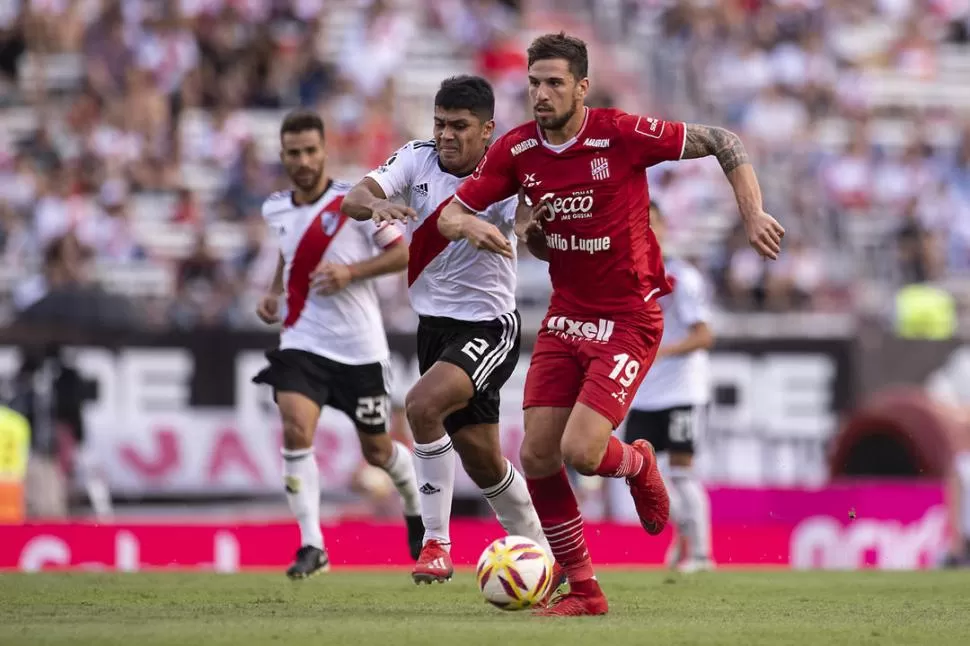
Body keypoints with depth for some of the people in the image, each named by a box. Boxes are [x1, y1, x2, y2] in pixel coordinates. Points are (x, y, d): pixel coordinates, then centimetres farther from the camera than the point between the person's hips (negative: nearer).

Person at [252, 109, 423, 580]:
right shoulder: (276, 210, 4)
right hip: (302, 341, 3)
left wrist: (350, 272, -20)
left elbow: (403, 253, -8)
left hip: (359, 346, -3)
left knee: (376, 451, 9)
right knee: (295, 430, -22)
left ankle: (415, 509, 43)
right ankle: (312, 546, -18)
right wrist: (274, 291, 9)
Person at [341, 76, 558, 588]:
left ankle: (436, 542, -18)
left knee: (422, 404, -29)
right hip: (434, 324, 6)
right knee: (482, 461, 13)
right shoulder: (417, 160, -4)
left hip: (488, 327, -6)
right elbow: (352, 200, -17)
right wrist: (376, 204, -40)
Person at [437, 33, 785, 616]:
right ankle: (583, 590, 13)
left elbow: (724, 143, -9)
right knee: (537, 457, -2)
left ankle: (637, 464, 20)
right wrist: (470, 225, -19)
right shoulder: (516, 150, -2)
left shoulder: (622, 133, -16)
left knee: (580, 452, -18)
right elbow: (448, 214, 4)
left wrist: (753, 214, -19)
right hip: (566, 319, 5)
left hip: (629, 321, -5)